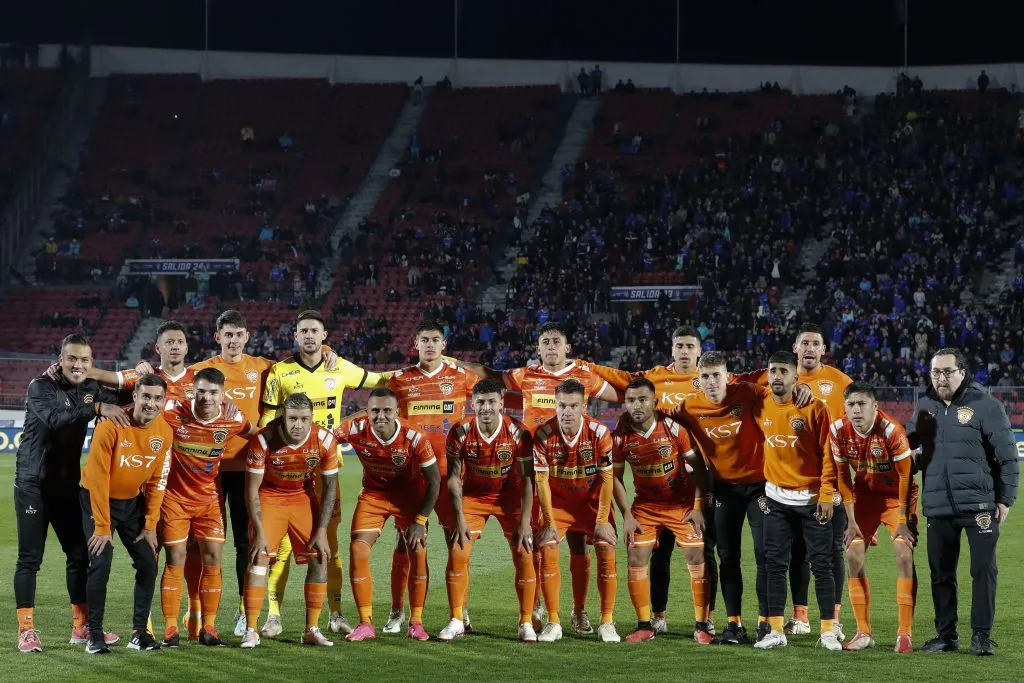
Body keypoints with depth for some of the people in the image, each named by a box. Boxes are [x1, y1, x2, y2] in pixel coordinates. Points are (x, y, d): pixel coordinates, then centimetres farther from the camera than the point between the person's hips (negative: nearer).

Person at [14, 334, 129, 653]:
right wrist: (97, 408, -41)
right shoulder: (41, 387, -13)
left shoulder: (92, 390, 5)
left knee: (79, 554, 8)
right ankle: (26, 630, -1)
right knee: (30, 558, -4)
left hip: (68, 486, 6)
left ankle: (81, 626, 17)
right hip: (33, 486, -6)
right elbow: (55, 417, -32)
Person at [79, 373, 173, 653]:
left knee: (148, 564, -1)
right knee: (100, 564, -15)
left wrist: (150, 525, -1)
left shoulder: (164, 432, -9)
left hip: (133, 501, 5)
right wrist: (102, 526, -21)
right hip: (98, 498, -5)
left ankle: (140, 632, 9)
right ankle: (94, 635, -6)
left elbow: (157, 481, 0)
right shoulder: (112, 425, -25)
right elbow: (98, 477, -22)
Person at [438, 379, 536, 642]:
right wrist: (459, 520, -15)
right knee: (457, 553, -9)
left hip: (509, 497, -1)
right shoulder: (460, 432, -18)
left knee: (524, 555, -9)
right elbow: (454, 478, -11)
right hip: (473, 495, 1)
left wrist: (524, 522, -18)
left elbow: (527, 480, -14)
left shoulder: (518, 433, -21)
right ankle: (456, 620, 3)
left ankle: (526, 623, 2)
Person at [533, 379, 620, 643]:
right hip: (557, 501, 0)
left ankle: (607, 623, -1)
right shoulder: (543, 434, -19)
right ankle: (553, 623, -3)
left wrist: (602, 520, -14)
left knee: (607, 553, -12)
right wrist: (549, 522, -14)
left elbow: (607, 478, -12)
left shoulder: (599, 433, -20)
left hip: (593, 500, 0)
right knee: (547, 552, -14)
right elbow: (541, 480, -12)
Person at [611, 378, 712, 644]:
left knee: (697, 559, -7)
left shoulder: (673, 427, -18)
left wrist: (698, 507, -14)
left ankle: (701, 625, 3)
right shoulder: (621, 435, -12)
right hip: (645, 506, 2)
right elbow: (616, 477, 0)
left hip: (682, 504, -2)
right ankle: (644, 625, 6)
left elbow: (698, 467, -10)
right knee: (636, 559, -5)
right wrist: (626, 515, -6)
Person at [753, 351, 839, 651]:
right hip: (776, 499, 4)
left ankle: (828, 631, 5)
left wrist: (826, 494, -11)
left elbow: (827, 453, -8)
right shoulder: (761, 408, 2)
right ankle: (776, 631, 9)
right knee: (775, 565, 3)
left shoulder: (814, 408, -9)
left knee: (822, 565, -1)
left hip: (812, 499, -4)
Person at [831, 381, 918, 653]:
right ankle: (864, 632, 6)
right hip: (865, 494, 4)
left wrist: (903, 521, -17)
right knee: (853, 556, -3)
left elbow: (906, 476, -19)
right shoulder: (838, 431, -16)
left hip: (896, 494, -4)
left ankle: (904, 634, -12)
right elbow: (843, 477, -4)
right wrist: (851, 520, -5)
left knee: (904, 555, -16)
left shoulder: (891, 430, -29)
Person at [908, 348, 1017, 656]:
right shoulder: (925, 406, 10)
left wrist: (1005, 499, -7)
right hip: (938, 505, 5)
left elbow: (1007, 456, -5)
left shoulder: (985, 406, -5)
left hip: (979, 505, -5)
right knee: (941, 574, 9)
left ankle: (981, 635, 5)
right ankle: (946, 635, 19)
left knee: (983, 570, -3)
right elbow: (906, 443, 25)